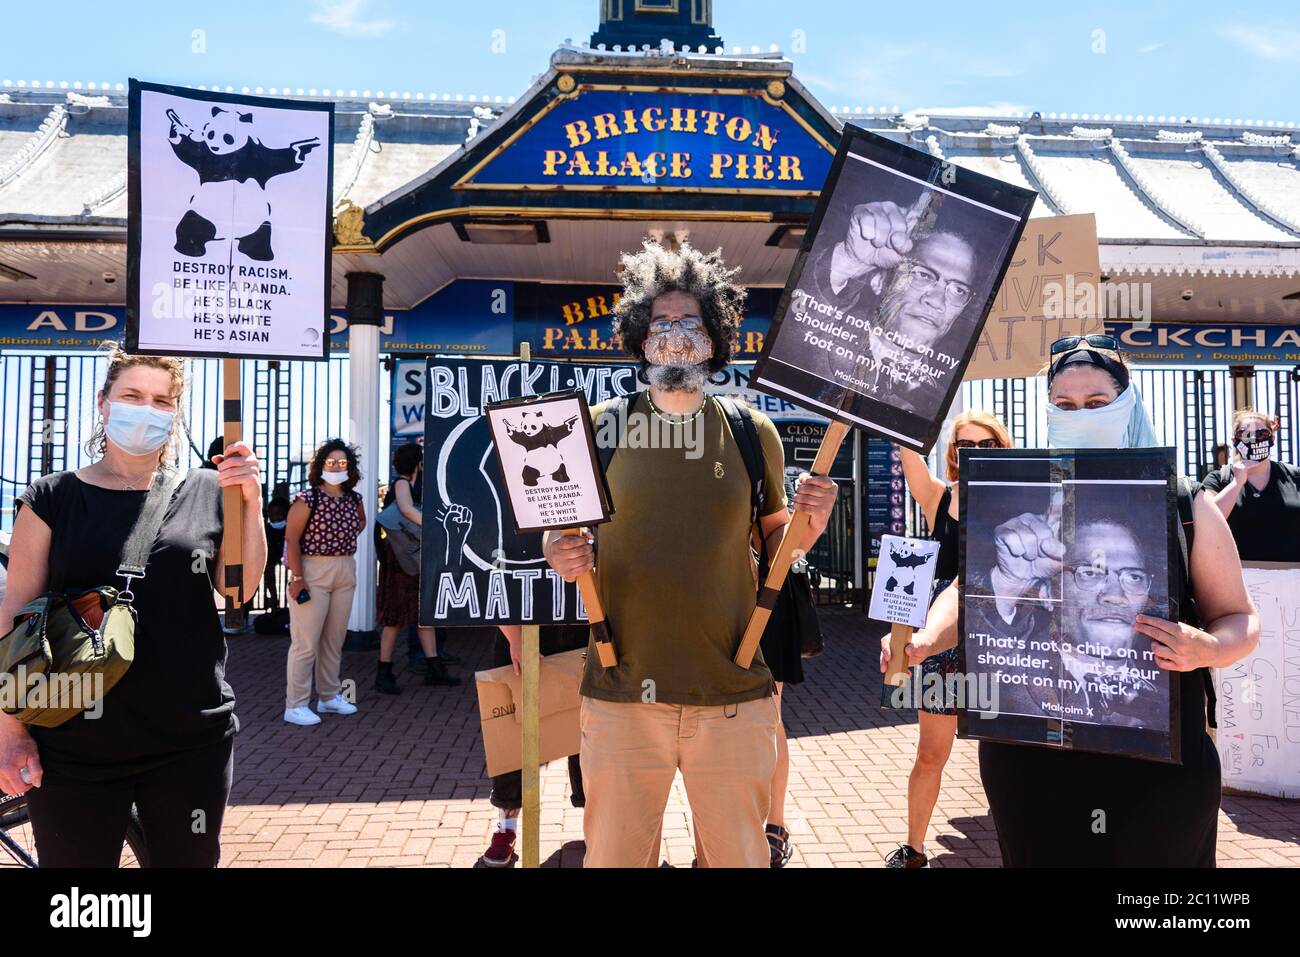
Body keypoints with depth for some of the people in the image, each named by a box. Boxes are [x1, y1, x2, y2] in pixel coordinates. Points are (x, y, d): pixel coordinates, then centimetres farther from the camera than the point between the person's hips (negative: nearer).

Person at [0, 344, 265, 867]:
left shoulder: (206, 493, 3)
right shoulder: (52, 498, 0)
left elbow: (241, 589, 0)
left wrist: (250, 501, -11)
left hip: (193, 741, 1)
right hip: (75, 746, -1)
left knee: (191, 859, 16)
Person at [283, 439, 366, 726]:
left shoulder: (353, 498, 8)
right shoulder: (308, 497, -11)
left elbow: (361, 521, 30)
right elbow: (291, 538, -14)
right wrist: (297, 579, -19)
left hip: (345, 571, 6)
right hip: (312, 571, -6)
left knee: (335, 640, 14)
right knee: (306, 642, -5)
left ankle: (329, 697, 26)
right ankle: (295, 706, 4)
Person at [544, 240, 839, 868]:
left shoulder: (752, 431, 3)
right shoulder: (598, 427, 1)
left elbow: (774, 537, 13)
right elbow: (558, 528, 10)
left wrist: (810, 521, -8)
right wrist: (560, 554, -12)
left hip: (734, 697, 1)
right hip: (621, 694, 0)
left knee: (739, 855, 13)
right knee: (613, 855, 11)